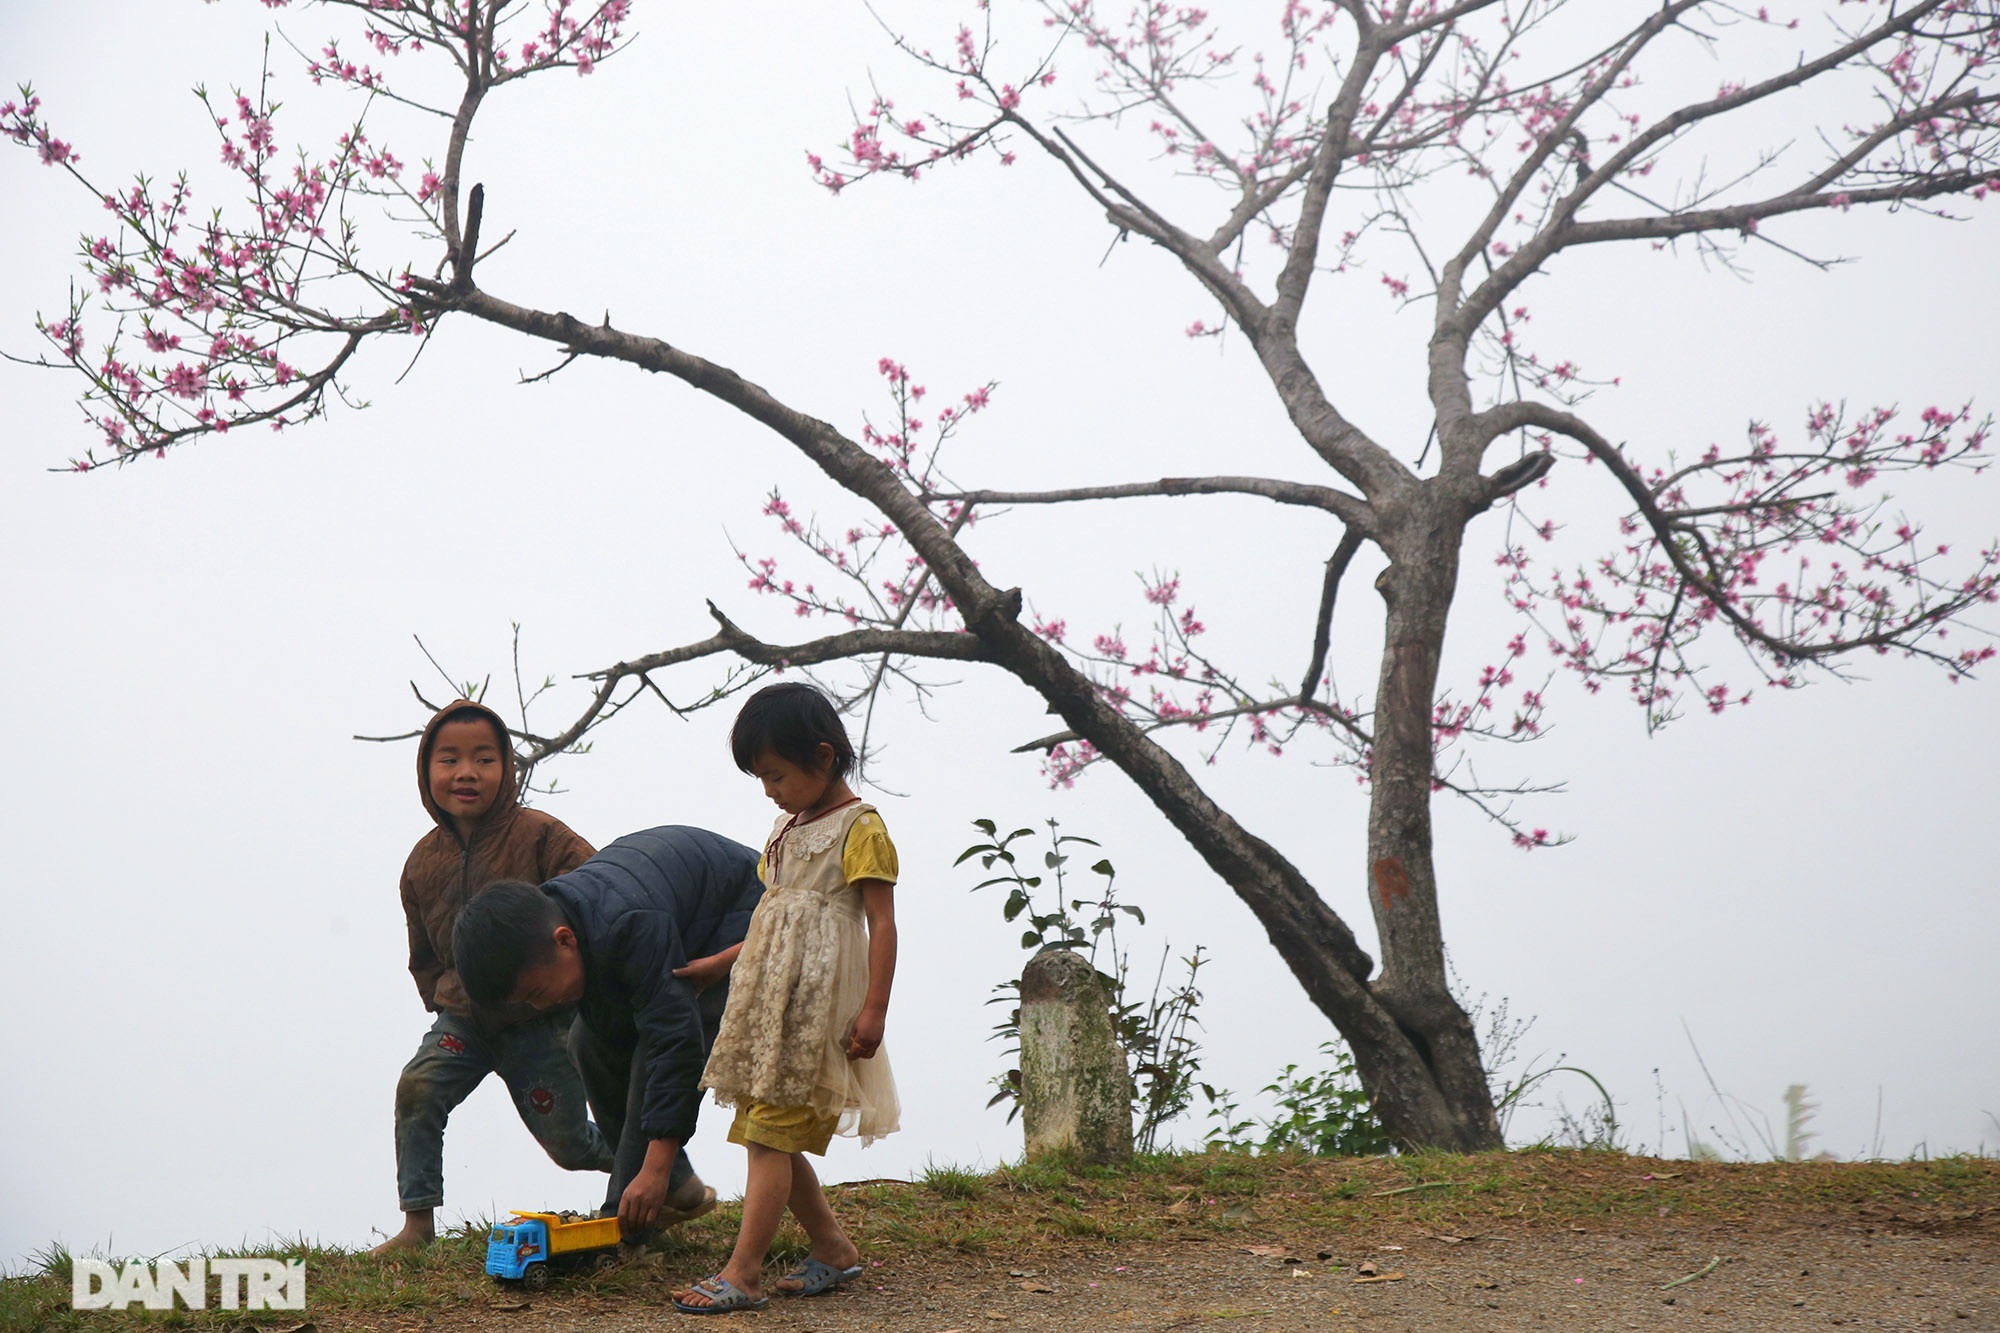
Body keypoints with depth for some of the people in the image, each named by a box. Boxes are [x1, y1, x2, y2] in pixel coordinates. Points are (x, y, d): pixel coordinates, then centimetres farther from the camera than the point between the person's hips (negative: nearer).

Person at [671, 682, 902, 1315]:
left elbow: (882, 923, -11)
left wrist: (874, 1009, -16)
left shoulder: (860, 825, -7)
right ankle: (833, 1249, 20)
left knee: (770, 1134, -10)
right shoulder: (787, 825, 18)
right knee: (772, 1135, 8)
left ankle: (742, 1273, -8)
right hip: (771, 995, 9)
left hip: (816, 1002, -9)